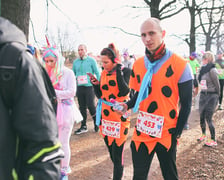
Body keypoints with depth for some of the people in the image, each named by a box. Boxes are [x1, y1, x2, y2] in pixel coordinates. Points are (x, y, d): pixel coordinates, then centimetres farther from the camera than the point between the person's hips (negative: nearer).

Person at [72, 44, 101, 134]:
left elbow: (97, 73, 1)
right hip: (79, 87, 4)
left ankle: (96, 123, 16)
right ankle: (83, 126, 19)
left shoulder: (91, 60, -1)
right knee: (82, 107, 8)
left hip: (89, 86, -4)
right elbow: (73, 74, 18)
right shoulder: (75, 62, 10)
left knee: (90, 105, -7)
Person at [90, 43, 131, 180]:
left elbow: (124, 92, -23)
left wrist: (118, 70, -23)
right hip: (106, 117, 6)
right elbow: (100, 95, 13)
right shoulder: (104, 73, 8)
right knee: (111, 151, 17)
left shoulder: (125, 71, -8)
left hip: (119, 117, -6)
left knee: (117, 154, -5)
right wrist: (95, 84, -5)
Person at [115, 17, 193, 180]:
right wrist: (127, 105, -4)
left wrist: (177, 133, -6)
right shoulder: (138, 64, 3)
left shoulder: (180, 65, -11)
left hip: (167, 135, -3)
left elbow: (186, 104, -6)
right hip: (141, 133, 4)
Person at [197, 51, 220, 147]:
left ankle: (213, 140, 6)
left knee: (208, 118, -5)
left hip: (211, 97, -7)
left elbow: (217, 85, -10)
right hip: (203, 95, 7)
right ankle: (203, 134, 33)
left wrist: (216, 96, -1)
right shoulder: (203, 69, 8)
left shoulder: (212, 70, -15)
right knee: (201, 117, 14)